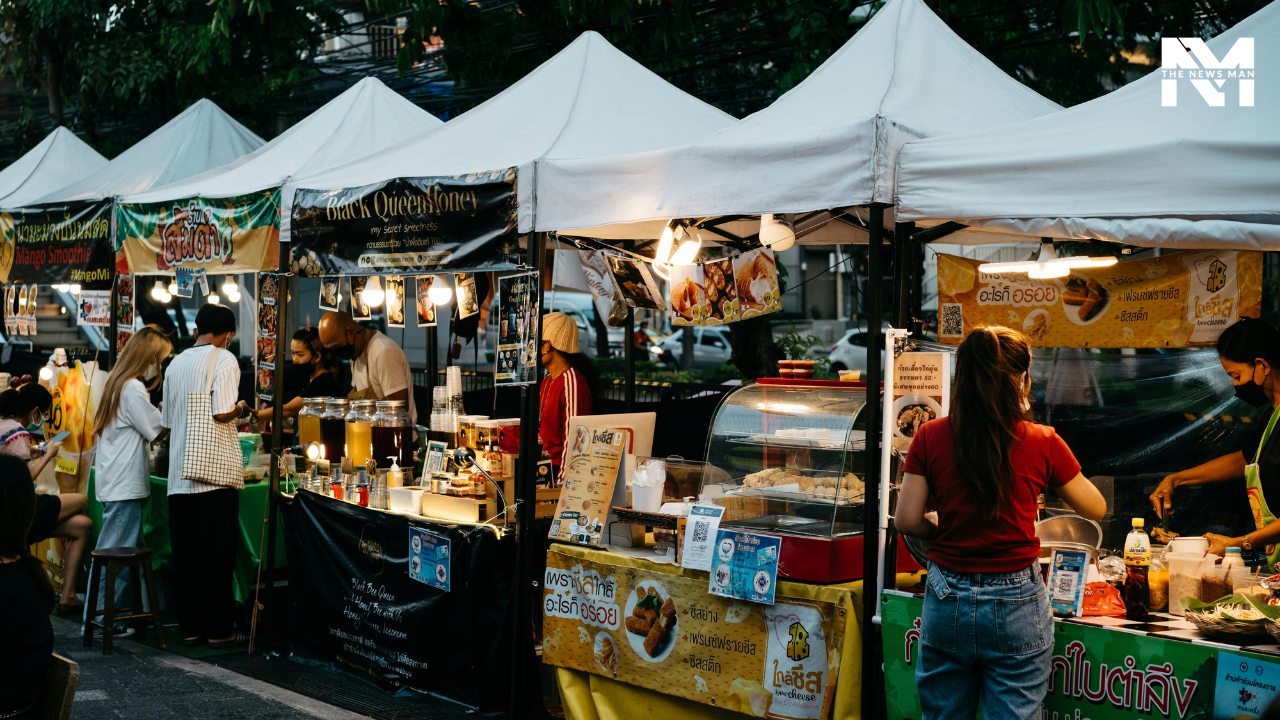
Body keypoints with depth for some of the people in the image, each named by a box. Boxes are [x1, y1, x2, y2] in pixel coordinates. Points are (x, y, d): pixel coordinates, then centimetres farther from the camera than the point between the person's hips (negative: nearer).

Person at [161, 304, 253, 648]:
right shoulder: (224, 360, -6)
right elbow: (222, 413, -17)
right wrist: (240, 409, 3)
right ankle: (219, 630, 4)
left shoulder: (176, 364, 13)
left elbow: (167, 421, 18)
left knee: (184, 554, 8)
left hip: (179, 474, 6)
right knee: (216, 555, 0)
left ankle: (190, 628, 12)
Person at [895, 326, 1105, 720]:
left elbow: (907, 520, -5)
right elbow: (1095, 508, 7)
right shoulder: (1042, 443, -8)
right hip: (1015, 603, -2)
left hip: (948, 599, 2)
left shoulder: (930, 437, -5)